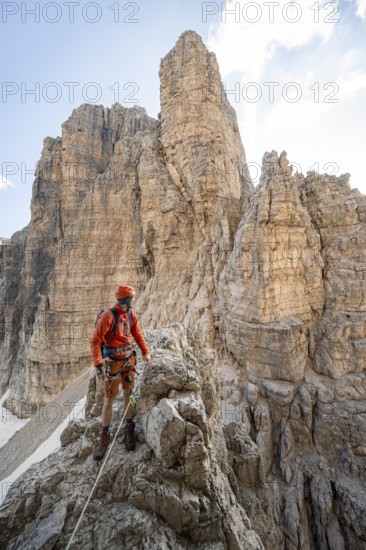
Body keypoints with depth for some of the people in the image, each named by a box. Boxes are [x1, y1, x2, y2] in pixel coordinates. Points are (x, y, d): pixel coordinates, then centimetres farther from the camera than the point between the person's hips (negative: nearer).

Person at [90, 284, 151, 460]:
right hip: (113, 362, -5)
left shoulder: (132, 314, -2)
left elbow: (137, 334, 10)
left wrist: (145, 352, 8)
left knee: (129, 393, 12)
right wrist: (98, 364, -24)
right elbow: (95, 341, -18)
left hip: (129, 358, 5)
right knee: (109, 399, 7)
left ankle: (129, 429, 32)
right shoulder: (108, 316, -21)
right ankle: (104, 437, 28)